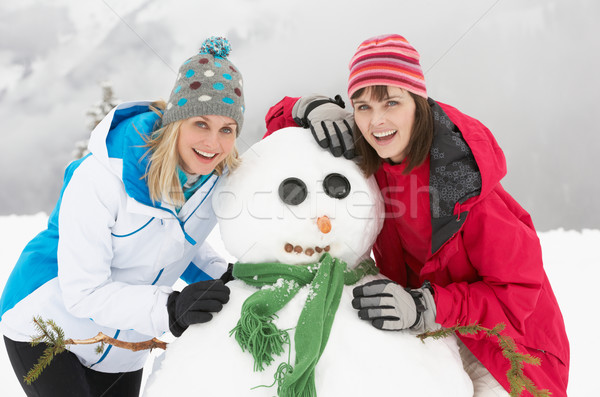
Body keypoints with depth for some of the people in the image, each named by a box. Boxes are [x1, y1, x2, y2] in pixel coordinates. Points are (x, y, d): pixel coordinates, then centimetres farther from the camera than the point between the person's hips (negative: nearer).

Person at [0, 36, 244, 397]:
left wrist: (222, 277, -13)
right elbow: (83, 291, -29)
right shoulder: (102, 178, -32)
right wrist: (169, 308, -42)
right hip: (45, 329, -5)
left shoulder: (218, 177, -13)